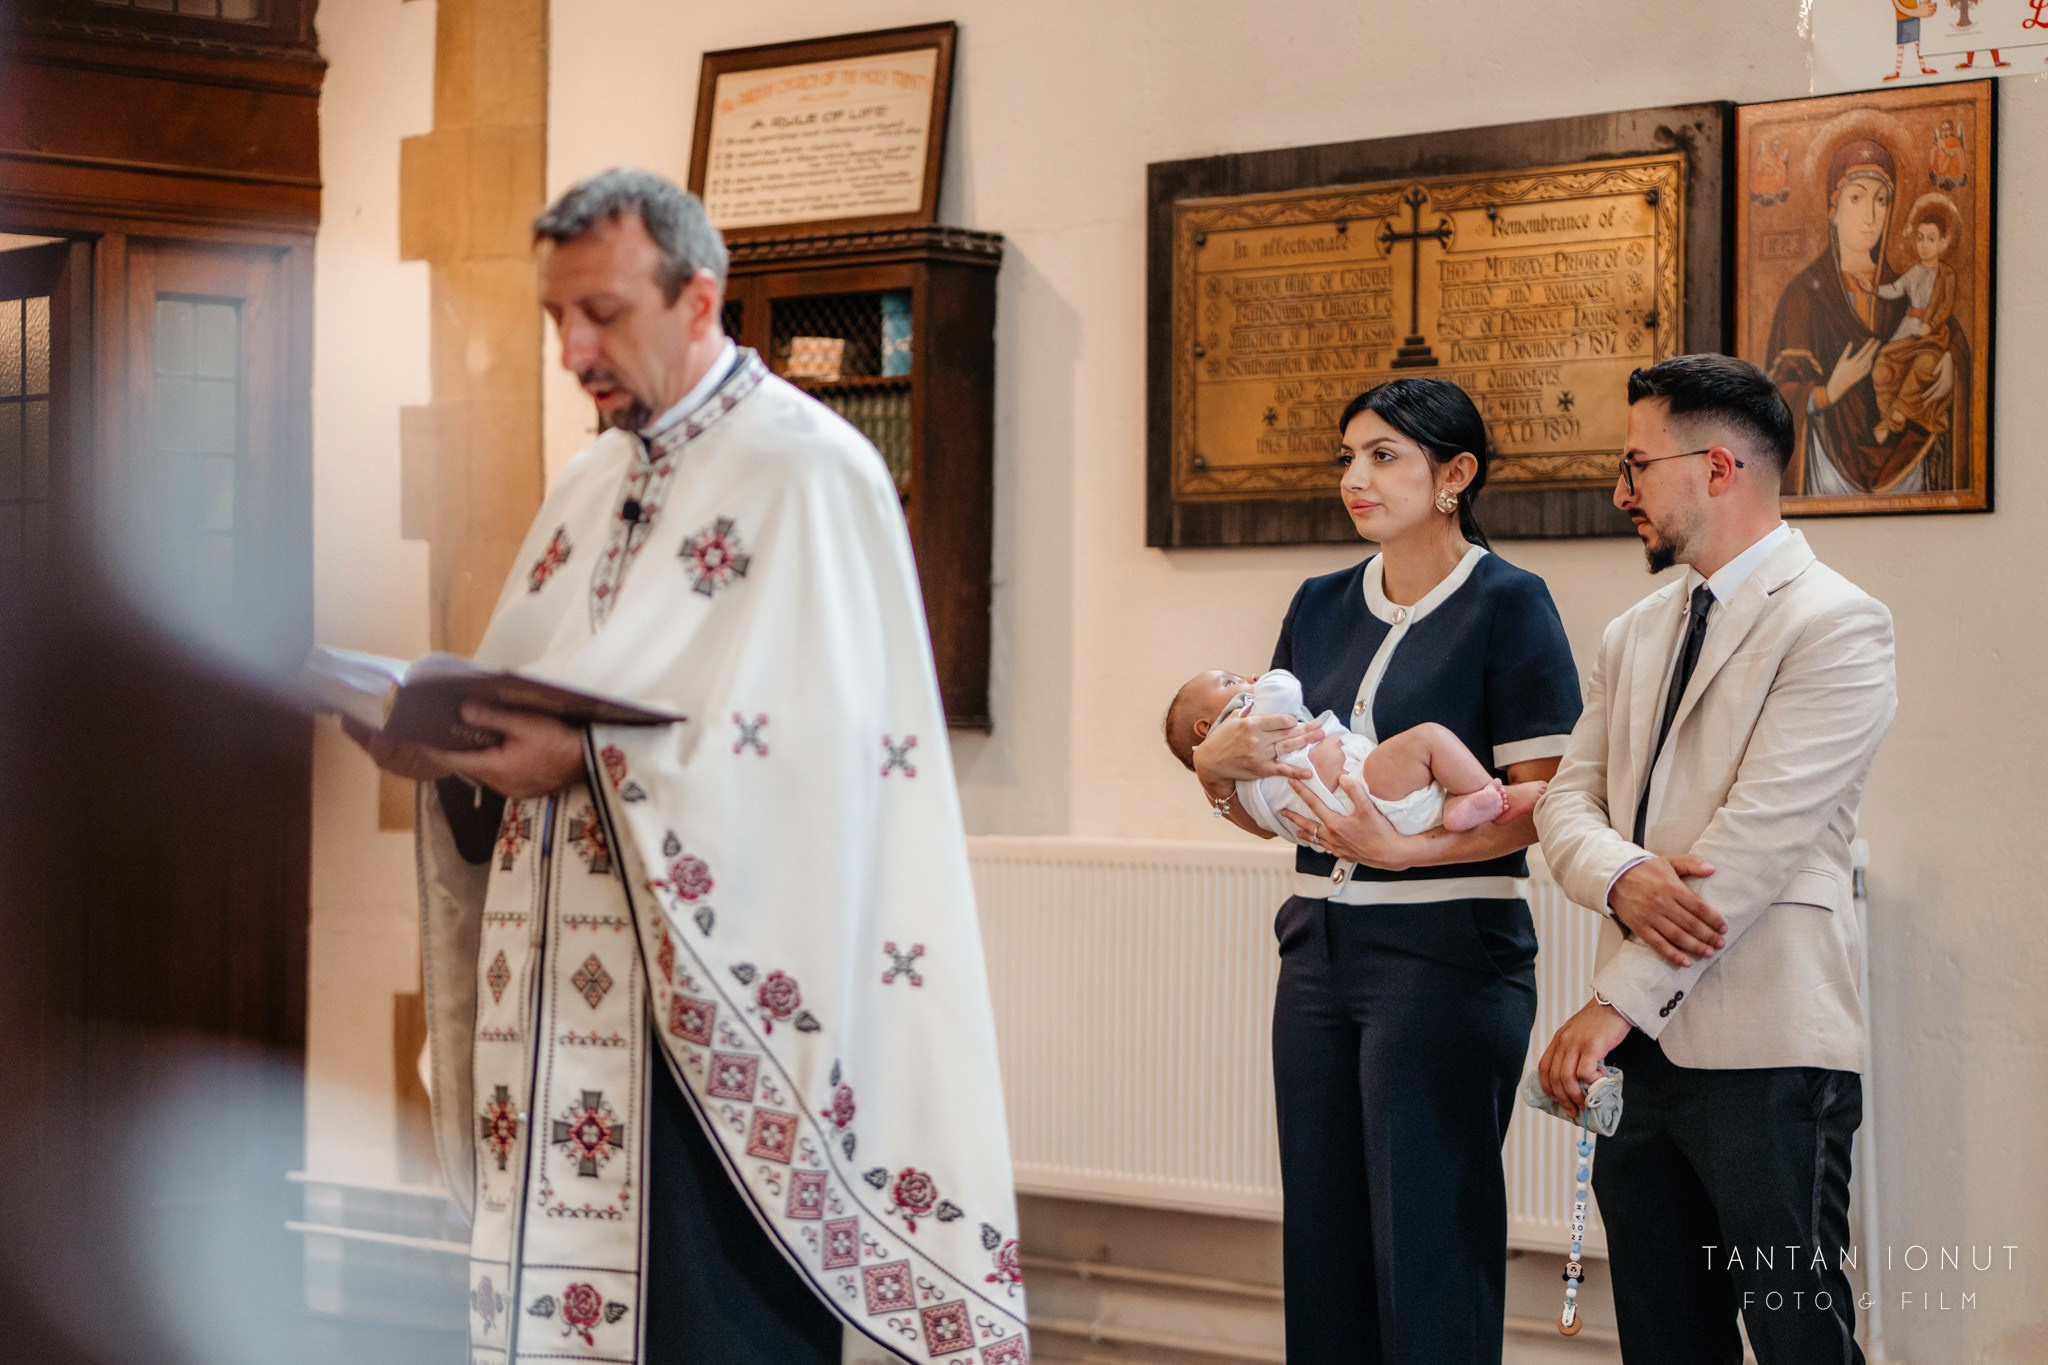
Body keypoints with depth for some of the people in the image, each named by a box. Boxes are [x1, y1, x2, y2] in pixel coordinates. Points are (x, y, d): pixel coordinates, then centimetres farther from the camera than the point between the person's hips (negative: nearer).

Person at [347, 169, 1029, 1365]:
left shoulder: (807, 470, -8)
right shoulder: (592, 483, 18)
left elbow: (817, 731, -18)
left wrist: (596, 757, -24)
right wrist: (448, 747, -1)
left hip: (719, 991, -7)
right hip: (569, 991, 7)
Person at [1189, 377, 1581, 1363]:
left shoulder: (1506, 604, -4)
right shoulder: (1322, 606, 14)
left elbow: (1542, 803, -11)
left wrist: (1405, 847, -23)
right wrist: (1219, 764, -6)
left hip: (1447, 957, -6)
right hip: (1320, 949, 6)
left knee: (1428, 1256, -5)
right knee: (1323, 1247, 8)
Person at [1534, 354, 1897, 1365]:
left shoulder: (1834, 625, -8)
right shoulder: (1634, 636, 18)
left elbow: (1757, 838, -16)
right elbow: (1567, 800, 12)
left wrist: (1617, 1002, -17)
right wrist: (1623, 879, -13)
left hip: (1765, 1052, -7)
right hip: (1643, 1045, 7)